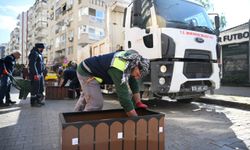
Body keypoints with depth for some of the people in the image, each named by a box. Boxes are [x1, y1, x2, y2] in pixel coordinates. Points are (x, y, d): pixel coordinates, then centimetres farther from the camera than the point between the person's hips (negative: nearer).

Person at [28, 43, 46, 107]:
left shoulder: (39, 54, 18)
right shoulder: (34, 53, -14)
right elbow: (32, 65, -22)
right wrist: (35, 74, -25)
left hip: (40, 74, 10)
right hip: (35, 74, -10)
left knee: (41, 88, 16)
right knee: (35, 88, -3)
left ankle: (38, 100, 27)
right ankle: (33, 102, 7)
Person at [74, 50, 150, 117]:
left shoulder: (131, 59, -11)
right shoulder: (118, 69, -39)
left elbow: (134, 83, -3)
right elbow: (123, 94, -41)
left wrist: (138, 103, -4)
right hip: (86, 73, -9)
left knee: (85, 99, 25)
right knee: (96, 104, -16)